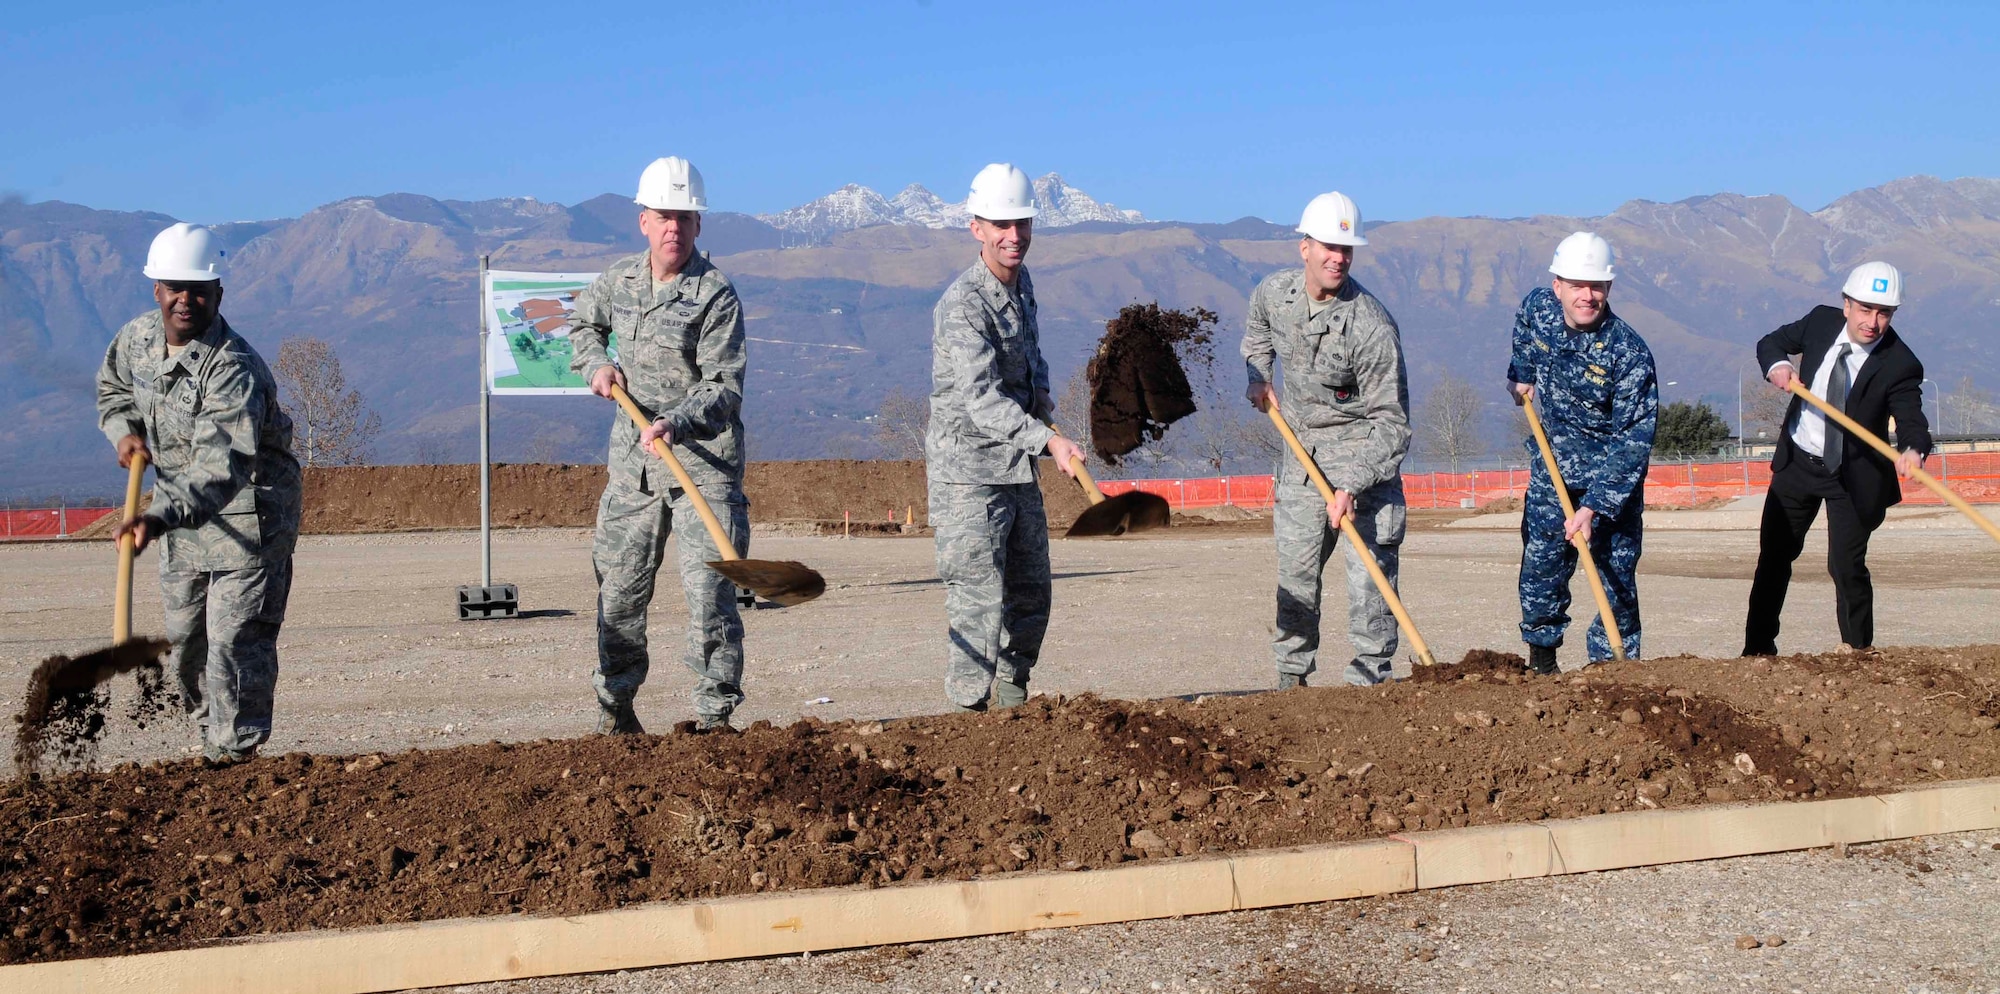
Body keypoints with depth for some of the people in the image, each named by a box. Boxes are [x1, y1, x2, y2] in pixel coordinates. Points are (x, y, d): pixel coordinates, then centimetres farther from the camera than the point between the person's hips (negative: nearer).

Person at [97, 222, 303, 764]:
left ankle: (233, 751, 1)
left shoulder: (234, 368, -30)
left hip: (249, 511, -8)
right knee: (184, 637, 15)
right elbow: (113, 389, 19)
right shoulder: (136, 337, -5)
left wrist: (159, 517, -55)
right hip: (181, 514, 8)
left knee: (236, 637, -10)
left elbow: (222, 466, -41)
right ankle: (211, 733, 33)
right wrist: (125, 431, -4)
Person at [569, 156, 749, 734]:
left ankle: (715, 714, -1)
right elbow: (583, 322, 29)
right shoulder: (619, 280, 8)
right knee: (618, 588, 10)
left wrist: (678, 422, -31)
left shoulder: (716, 295, -10)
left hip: (705, 464, -5)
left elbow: (724, 388, -15)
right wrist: (596, 364, 8)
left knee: (709, 591, -9)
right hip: (632, 464, 5)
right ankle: (615, 706, 24)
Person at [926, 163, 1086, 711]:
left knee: (1029, 598, 15)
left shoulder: (1021, 283, 8)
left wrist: (1042, 398, 8)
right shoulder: (962, 304, -20)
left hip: (1018, 470, 9)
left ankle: (1011, 701, 28)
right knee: (978, 600, -10)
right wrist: (1048, 440, -41)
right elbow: (981, 399, -30)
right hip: (968, 470, -9)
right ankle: (972, 710, -3)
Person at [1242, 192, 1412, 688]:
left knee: (1369, 569, -9)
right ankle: (1291, 675, 21)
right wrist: (1257, 378, 7)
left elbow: (1390, 421, -21)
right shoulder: (1273, 292, -6)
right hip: (1301, 449, 5)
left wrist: (1352, 487, -29)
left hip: (1362, 449, -5)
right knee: (1295, 567, 9)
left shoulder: (1371, 325, -24)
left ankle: (1371, 680, -1)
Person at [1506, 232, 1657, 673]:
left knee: (1616, 572, -6)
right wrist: (1521, 376, 26)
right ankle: (1541, 660, 17)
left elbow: (1633, 440, -27)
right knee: (1542, 561, 2)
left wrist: (1594, 507, -33)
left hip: (1613, 471, -4)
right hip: (1552, 462, 4)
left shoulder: (1628, 353, -25)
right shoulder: (1537, 308, -10)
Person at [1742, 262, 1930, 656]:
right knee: (1774, 556, 12)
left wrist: (1913, 450, -52)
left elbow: (1911, 419, -30)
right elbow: (1771, 342, 6)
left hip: (1853, 475, -4)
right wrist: (1777, 365, -16)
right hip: (1797, 460, 5)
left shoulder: (1900, 365, -21)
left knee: (1846, 565, -10)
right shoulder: (1821, 321, -8)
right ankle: (1758, 649, 24)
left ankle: (1858, 652, 11)